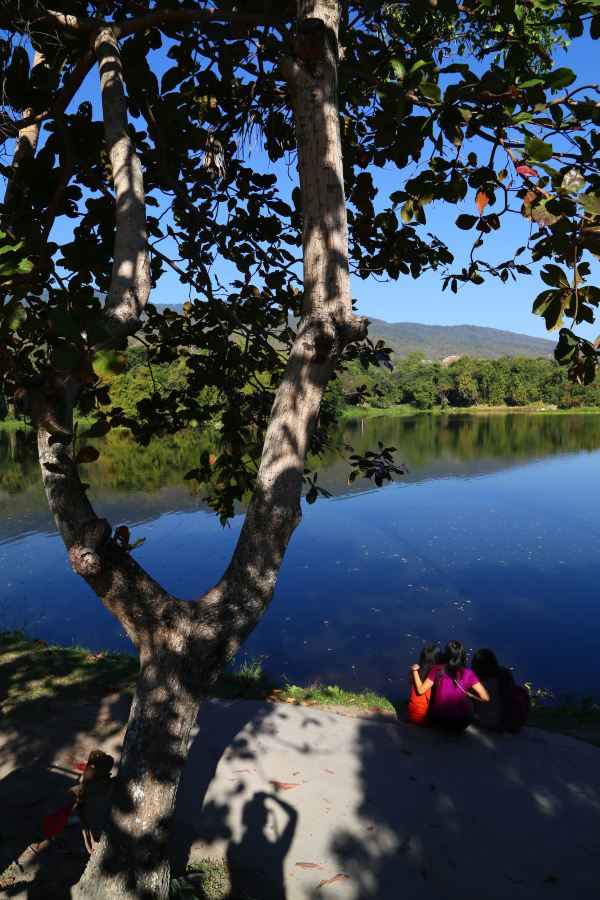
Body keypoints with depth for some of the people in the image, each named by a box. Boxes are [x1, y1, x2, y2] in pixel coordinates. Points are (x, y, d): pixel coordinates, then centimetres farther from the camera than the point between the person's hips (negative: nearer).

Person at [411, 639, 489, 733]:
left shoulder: (437, 669, -6)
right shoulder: (468, 673, -8)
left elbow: (420, 690, -3)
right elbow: (486, 697, -8)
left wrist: (415, 670, 10)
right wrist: (468, 692, 9)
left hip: (438, 719, 1)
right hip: (460, 723, -1)